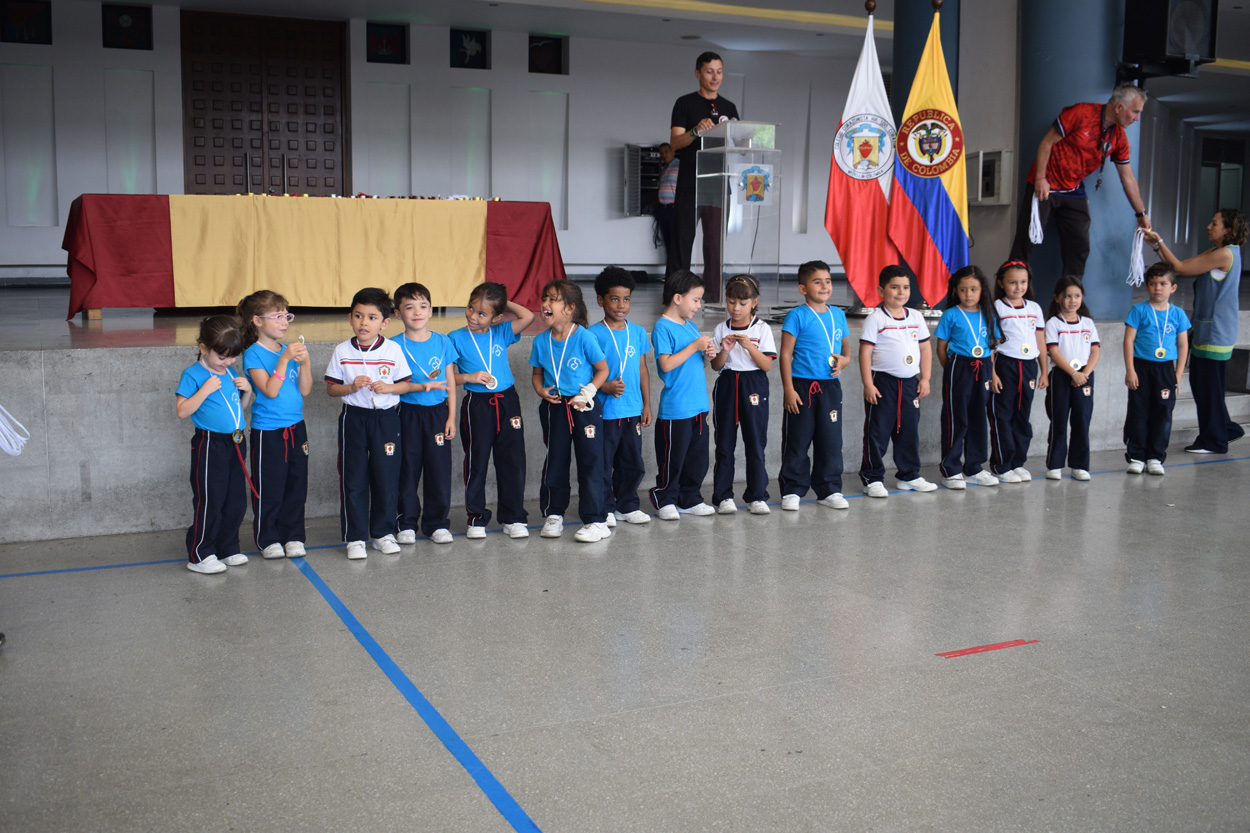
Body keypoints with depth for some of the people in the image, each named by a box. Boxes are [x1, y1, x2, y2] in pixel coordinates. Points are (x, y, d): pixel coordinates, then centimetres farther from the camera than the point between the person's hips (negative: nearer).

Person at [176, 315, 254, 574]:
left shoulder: (231, 374, 12)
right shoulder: (193, 375, -7)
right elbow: (182, 411, -14)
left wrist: (247, 391, 4)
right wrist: (205, 390, -21)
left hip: (234, 443, 7)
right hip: (209, 444, -7)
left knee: (236, 500, 11)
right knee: (209, 501, -4)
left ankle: (227, 549, 23)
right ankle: (200, 556, 6)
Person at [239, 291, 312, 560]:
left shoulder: (289, 350, 7)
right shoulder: (253, 354, -9)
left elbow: (304, 390, 4)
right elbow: (270, 391, -19)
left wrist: (304, 362, -10)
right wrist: (284, 359, -22)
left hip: (296, 428, 6)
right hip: (267, 431, -5)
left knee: (296, 485, 11)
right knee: (269, 489, 3)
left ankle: (293, 535, 23)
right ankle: (268, 539, 17)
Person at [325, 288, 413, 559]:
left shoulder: (393, 350, -1)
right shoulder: (342, 351, -1)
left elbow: (405, 384, 4)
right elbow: (331, 387, 3)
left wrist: (388, 388, -15)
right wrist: (351, 388, -15)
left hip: (386, 418, 0)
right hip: (353, 418, 0)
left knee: (386, 478, 4)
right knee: (353, 479, 3)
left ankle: (383, 533, 20)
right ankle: (355, 538, 12)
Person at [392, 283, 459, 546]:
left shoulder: (443, 342, 4)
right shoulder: (395, 346, -3)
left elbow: (450, 383, 7)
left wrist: (451, 416, 3)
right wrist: (420, 387, -22)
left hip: (438, 412, 2)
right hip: (407, 413, -2)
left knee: (439, 468, 3)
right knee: (407, 468, 3)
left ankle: (437, 523, 15)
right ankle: (406, 523, 16)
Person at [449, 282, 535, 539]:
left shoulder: (501, 333, 4)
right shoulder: (457, 338, -2)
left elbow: (528, 316, -7)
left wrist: (506, 303, 2)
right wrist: (470, 377, -16)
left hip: (507, 402, 2)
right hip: (476, 405, -2)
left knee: (512, 460, 5)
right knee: (476, 461, 5)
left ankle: (513, 518, 14)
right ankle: (476, 518, 17)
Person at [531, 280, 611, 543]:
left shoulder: (584, 337, -12)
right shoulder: (541, 341, 1)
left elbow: (602, 369, -5)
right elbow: (538, 373, 14)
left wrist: (587, 393, -15)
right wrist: (542, 391, -6)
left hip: (584, 408, -4)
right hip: (554, 408, 4)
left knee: (590, 462, -3)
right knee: (554, 462, 12)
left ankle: (596, 521, 3)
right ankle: (553, 514, 26)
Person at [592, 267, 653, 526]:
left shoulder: (638, 332, 7)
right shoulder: (594, 334, -8)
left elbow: (642, 369, 13)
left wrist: (647, 405, 12)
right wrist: (604, 386, -23)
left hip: (632, 410, 5)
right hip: (605, 410, -5)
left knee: (632, 463, 12)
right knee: (603, 463, 3)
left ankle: (628, 506, 28)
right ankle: (605, 509, 17)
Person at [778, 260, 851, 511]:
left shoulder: (838, 315, 11)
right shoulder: (797, 316, -6)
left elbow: (846, 348, 21)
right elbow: (786, 354, -8)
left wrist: (843, 361, -3)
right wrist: (789, 389, -13)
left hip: (830, 386, 5)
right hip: (802, 386, -5)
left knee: (831, 440, 8)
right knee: (797, 441, 3)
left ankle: (829, 490, 21)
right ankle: (792, 490, 14)